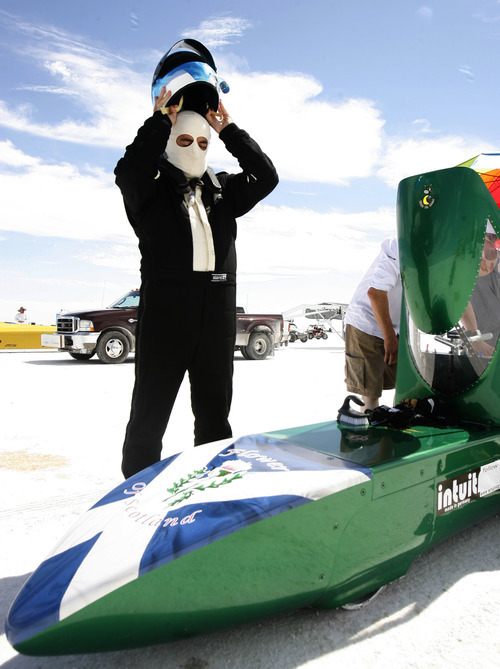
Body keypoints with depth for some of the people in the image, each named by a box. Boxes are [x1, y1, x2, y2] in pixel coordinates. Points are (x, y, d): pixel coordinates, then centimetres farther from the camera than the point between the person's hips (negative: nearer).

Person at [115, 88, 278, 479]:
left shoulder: (223, 190, 20)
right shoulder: (151, 189, 7)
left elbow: (266, 177, 11)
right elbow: (128, 172, -14)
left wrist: (229, 131, 10)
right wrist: (160, 120, -7)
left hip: (218, 309, 5)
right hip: (166, 306, -4)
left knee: (215, 410, 12)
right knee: (151, 409, 1)